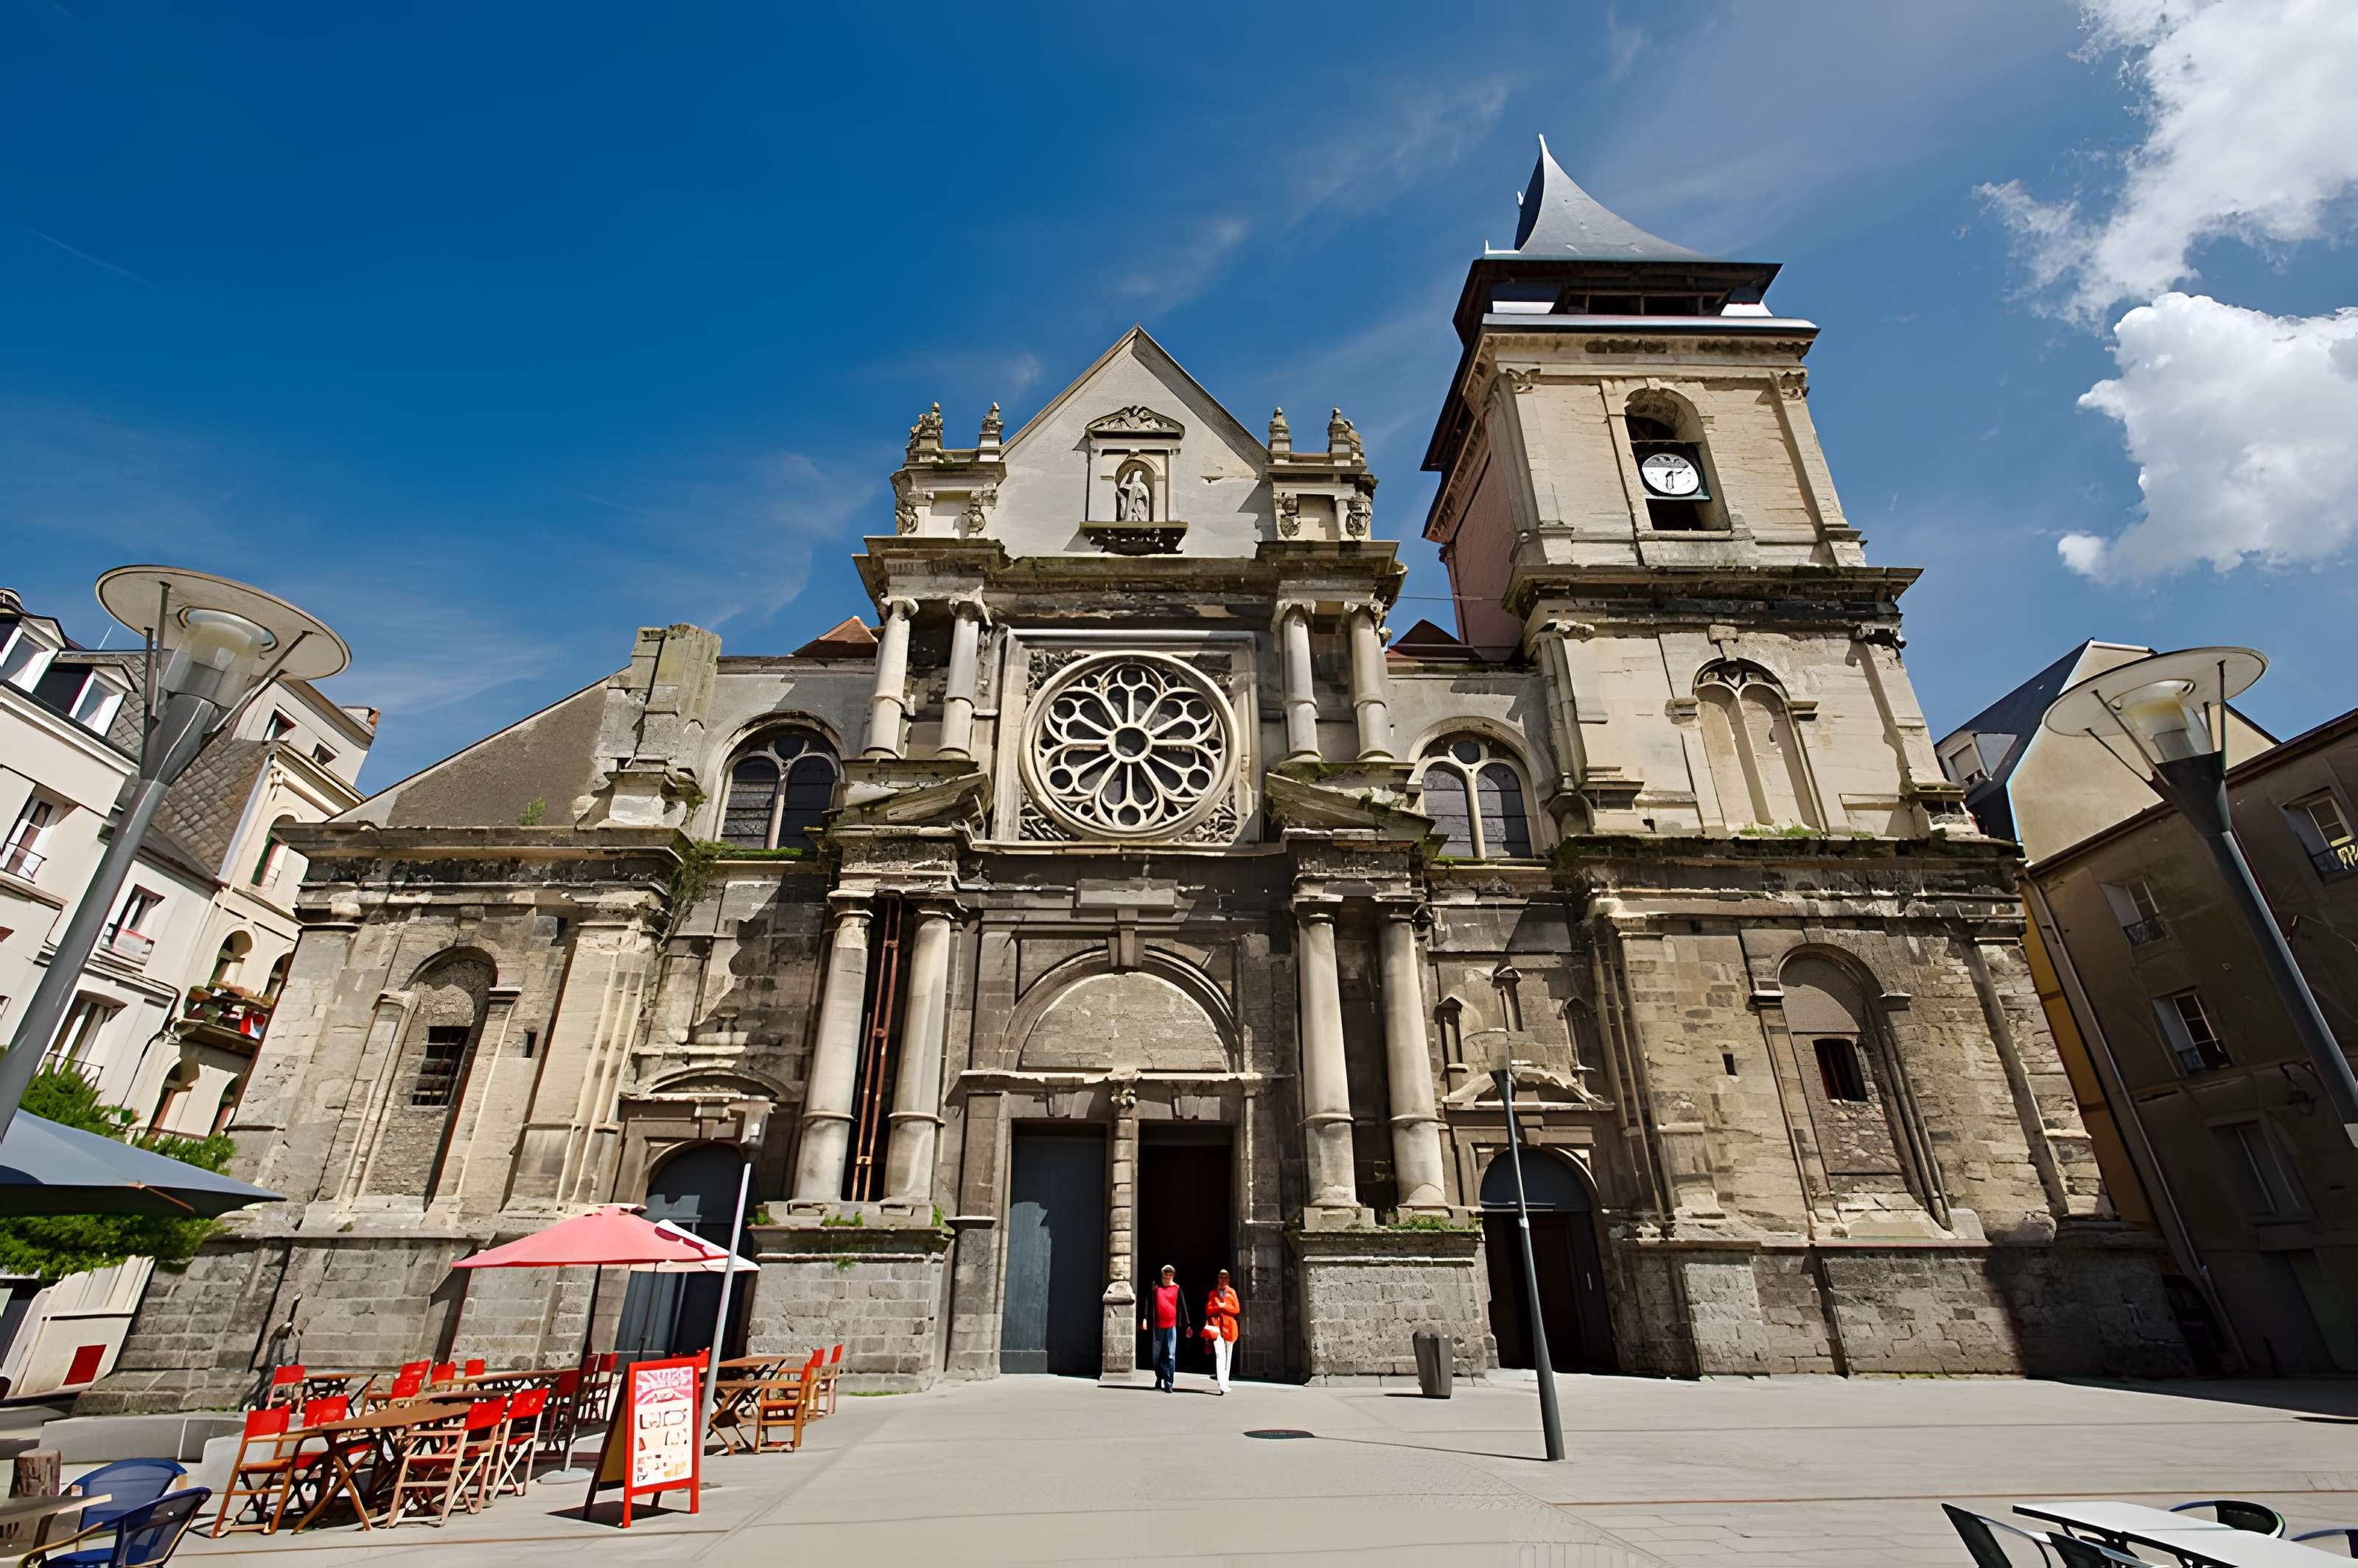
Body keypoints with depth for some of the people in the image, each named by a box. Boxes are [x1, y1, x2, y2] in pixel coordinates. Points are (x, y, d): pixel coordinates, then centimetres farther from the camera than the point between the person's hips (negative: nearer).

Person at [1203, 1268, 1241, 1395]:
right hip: (1216, 1326, -2)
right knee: (1220, 1355, -14)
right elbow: (1208, 1310, 1)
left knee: (1228, 1355, 7)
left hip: (1229, 1326, 2)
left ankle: (1224, 1381, 22)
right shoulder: (1212, 1293, 9)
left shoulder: (1232, 1292, 10)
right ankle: (1223, 1386, -20)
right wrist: (1219, 1307, -13)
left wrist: (1223, 1306, -8)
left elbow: (1237, 1309, 1)